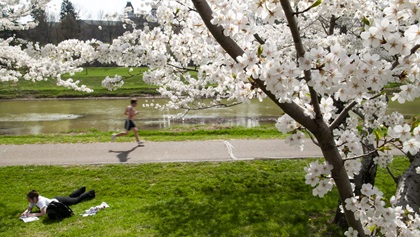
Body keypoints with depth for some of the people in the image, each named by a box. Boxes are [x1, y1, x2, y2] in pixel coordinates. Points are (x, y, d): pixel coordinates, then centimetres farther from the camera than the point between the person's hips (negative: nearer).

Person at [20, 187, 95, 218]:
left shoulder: (41, 201, -38)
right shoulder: (34, 200, -16)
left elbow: (43, 213, -42)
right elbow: (29, 208, -4)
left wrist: (33, 215, -45)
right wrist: (25, 212, -23)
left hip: (60, 202, -7)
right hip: (55, 199, 7)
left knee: (77, 199, 13)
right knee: (70, 196, 32)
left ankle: (90, 194, 30)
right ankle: (82, 189, 53)